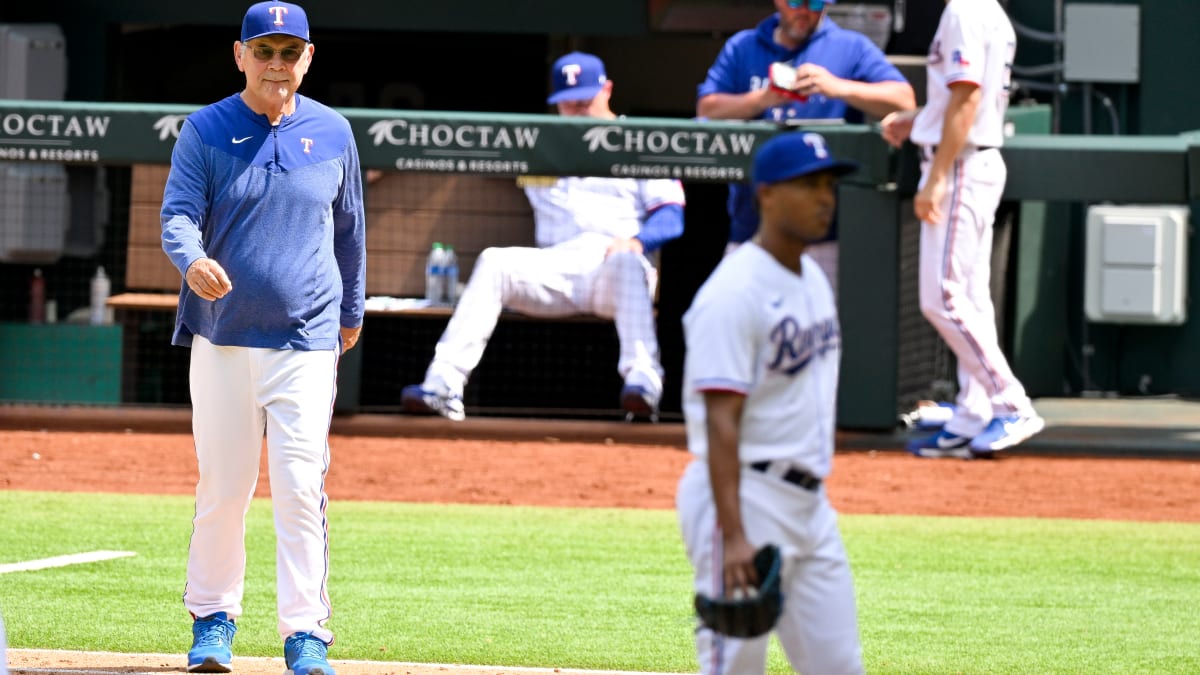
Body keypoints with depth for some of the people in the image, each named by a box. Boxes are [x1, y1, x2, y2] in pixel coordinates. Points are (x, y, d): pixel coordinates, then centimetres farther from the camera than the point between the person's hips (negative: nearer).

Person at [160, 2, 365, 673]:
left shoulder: (333, 133, 6)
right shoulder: (206, 131, -1)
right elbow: (178, 214, -10)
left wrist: (352, 311, 24)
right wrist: (193, 261, -32)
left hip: (307, 341, 0)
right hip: (222, 337, 0)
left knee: (301, 489, -8)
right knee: (222, 487, 4)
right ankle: (213, 620, 20)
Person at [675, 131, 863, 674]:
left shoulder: (813, 279, 13)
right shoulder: (735, 293, -16)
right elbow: (720, 421, -22)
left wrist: (814, 501, 20)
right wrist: (733, 536, -29)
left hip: (809, 502, 9)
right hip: (745, 499, -9)